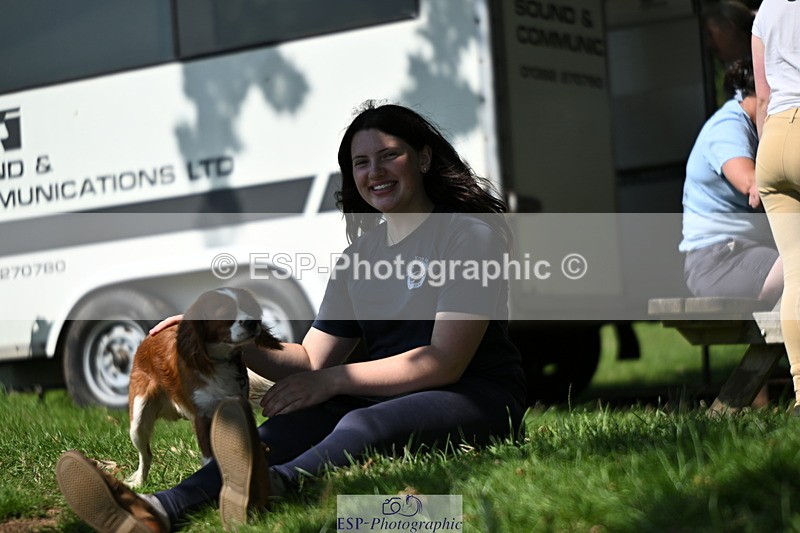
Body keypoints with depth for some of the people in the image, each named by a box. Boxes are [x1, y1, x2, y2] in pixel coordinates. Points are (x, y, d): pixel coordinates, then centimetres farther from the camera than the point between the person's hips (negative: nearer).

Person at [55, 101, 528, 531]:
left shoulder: (471, 234, -4)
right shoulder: (359, 256, 18)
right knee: (296, 422, -25)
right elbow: (312, 359, 14)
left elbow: (444, 362, -13)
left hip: (478, 396, -6)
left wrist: (333, 380, -16)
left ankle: (267, 488, -72)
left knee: (362, 425, -37)